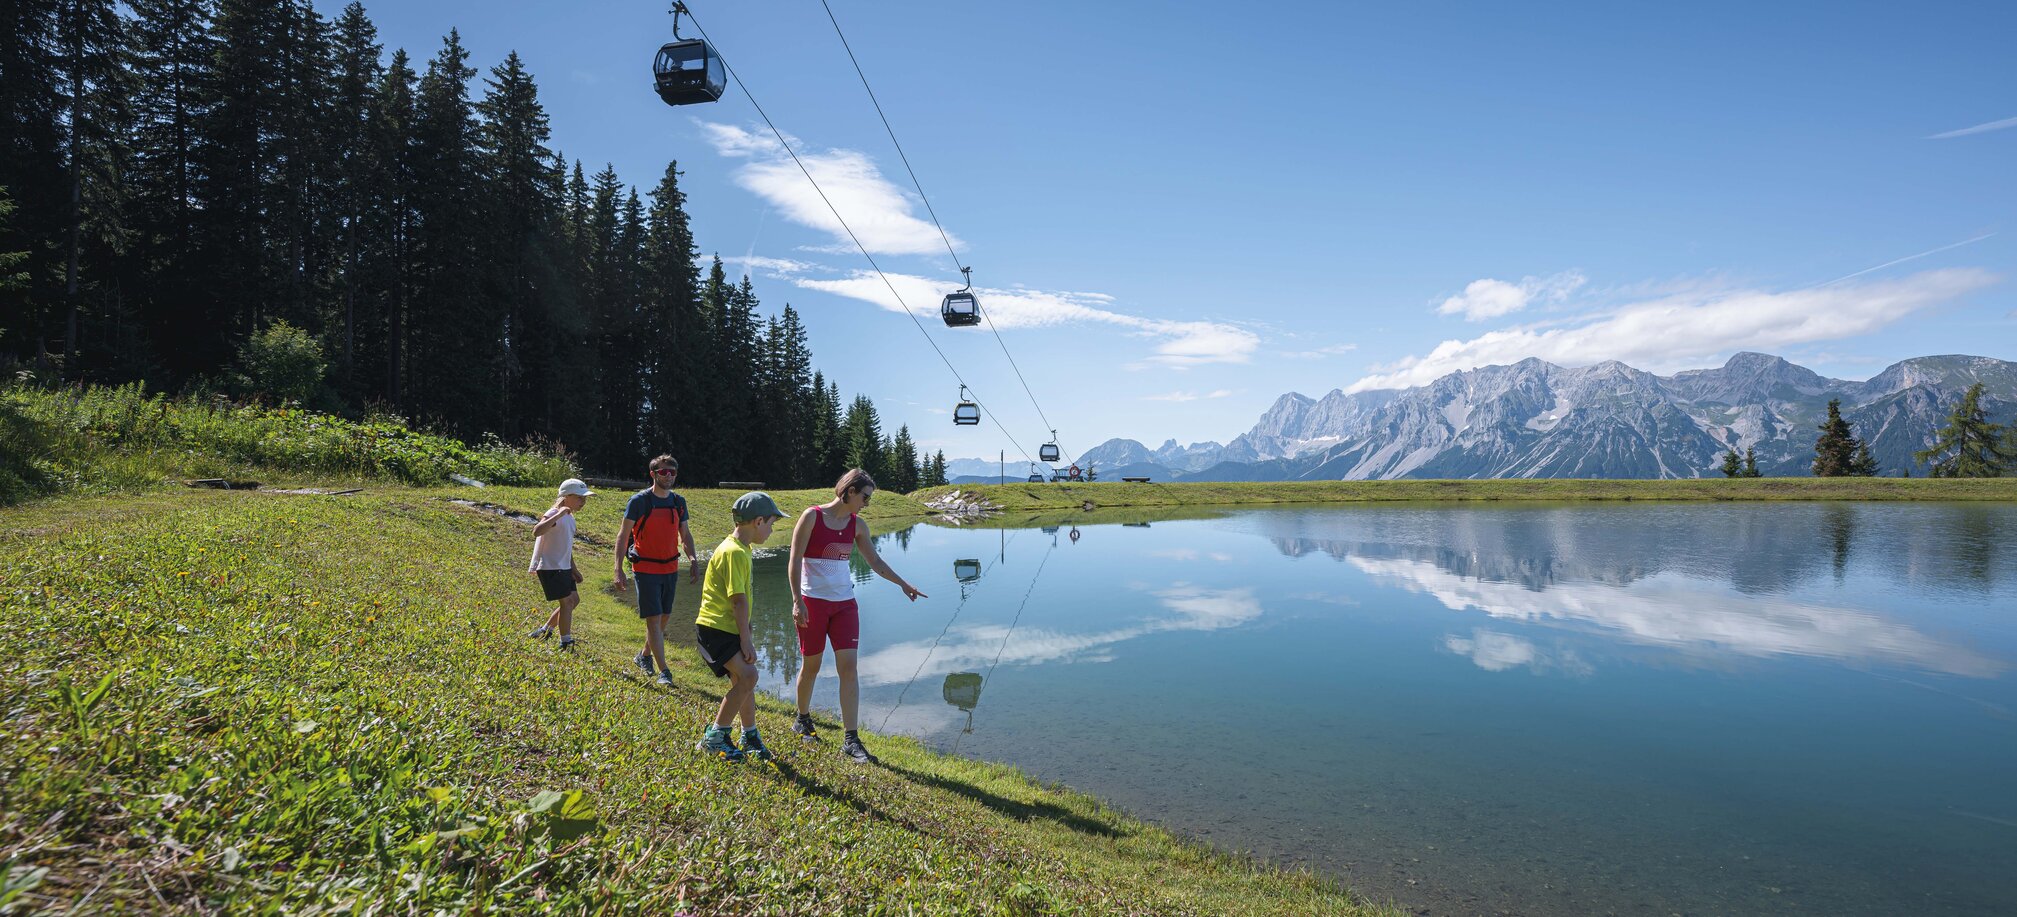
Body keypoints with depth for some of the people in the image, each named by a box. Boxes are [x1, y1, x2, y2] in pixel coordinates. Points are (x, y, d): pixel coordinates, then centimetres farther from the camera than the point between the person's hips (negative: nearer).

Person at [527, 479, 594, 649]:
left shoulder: (570, 517, 14)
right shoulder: (554, 515, -16)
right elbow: (536, 532, -37)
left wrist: (573, 569, 21)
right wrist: (559, 514, -37)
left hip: (563, 567, 10)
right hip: (550, 567, -10)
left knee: (574, 599, 10)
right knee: (567, 601, -9)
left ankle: (545, 630, 23)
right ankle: (566, 643, 0)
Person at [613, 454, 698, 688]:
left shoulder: (678, 502, 6)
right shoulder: (639, 501, -10)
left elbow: (685, 534, 14)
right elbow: (623, 535, -8)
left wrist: (693, 560, 1)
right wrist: (619, 570, -14)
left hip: (670, 568, 6)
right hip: (646, 569, -6)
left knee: (663, 618, 14)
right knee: (654, 619, -8)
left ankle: (645, 655, 36)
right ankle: (664, 671, -6)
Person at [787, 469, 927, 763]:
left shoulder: (857, 525, 7)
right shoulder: (812, 516, -9)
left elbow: (875, 562, 17)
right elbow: (795, 561, -10)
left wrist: (903, 584, 15)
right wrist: (797, 601, -17)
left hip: (844, 603, 4)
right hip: (813, 601, -4)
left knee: (848, 667, -5)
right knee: (811, 665, 9)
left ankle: (850, 739, -2)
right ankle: (802, 720, 35)